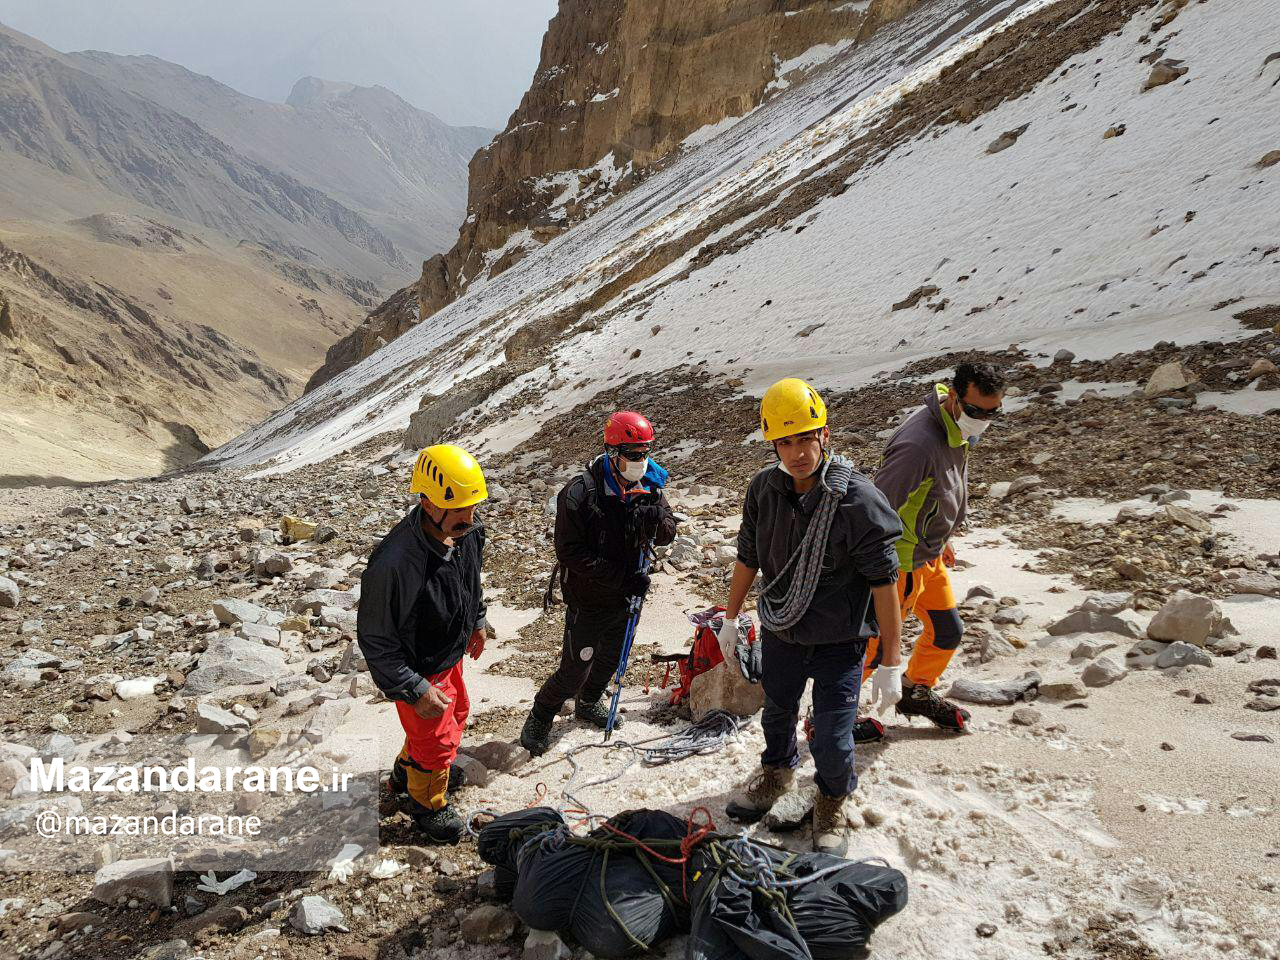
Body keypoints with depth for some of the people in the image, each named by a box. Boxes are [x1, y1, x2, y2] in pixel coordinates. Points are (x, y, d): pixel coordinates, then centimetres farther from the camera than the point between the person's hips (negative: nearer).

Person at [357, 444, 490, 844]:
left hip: (451, 653, 8)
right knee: (436, 740, 14)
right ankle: (427, 804, 47)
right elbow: (375, 639, -29)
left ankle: (407, 769, 60)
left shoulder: (469, 531, -18)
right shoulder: (393, 563, -41)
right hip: (418, 672, -8)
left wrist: (476, 620, 17)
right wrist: (415, 691, -26)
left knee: (456, 714, 30)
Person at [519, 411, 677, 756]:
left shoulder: (649, 487, -5)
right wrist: (623, 577, -27)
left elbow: (668, 533, -2)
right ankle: (539, 720, 24)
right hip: (588, 601, -6)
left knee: (610, 658, 25)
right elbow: (571, 553, -24)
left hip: (623, 597, 6)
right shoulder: (580, 494, -24)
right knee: (574, 670, -1)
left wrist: (654, 518, -28)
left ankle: (588, 703, 51)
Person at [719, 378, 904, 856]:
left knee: (832, 742, -3)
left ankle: (832, 802, 31)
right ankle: (778, 772, 55)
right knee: (777, 714, 24)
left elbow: (884, 583, -20)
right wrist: (730, 619, 13)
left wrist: (890, 665, -18)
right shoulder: (764, 488, -9)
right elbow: (748, 558, 6)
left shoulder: (858, 498, -24)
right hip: (779, 633, 4)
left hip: (840, 641, -4)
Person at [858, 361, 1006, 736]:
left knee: (948, 633, 21)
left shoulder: (957, 432, 0)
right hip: (900, 564, -9)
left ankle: (916, 693, 45)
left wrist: (942, 539, 24)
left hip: (929, 555, 9)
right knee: (875, 646, 3)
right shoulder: (919, 444, -32)